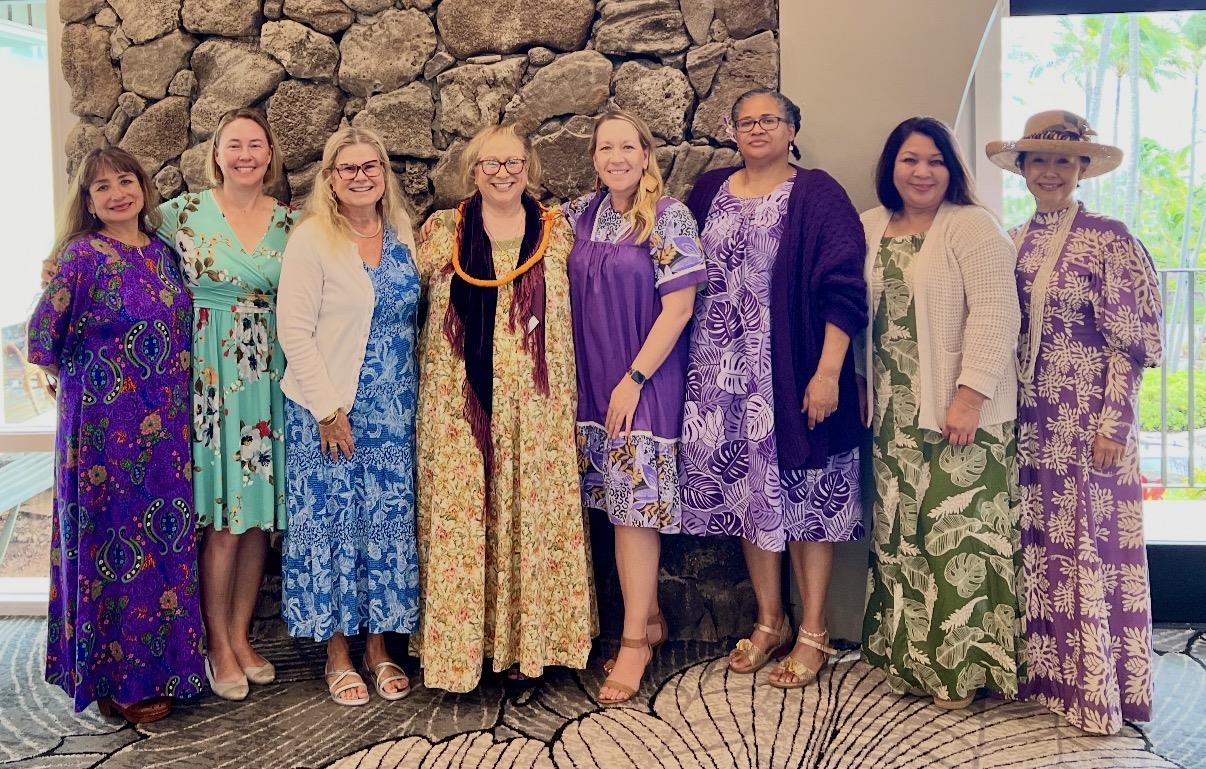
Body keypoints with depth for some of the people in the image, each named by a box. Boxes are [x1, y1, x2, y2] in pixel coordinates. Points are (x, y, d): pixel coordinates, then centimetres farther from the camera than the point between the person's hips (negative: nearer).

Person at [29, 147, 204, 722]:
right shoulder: (83, 255, -10)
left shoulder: (162, 252, 9)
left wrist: (169, 393, 12)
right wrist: (82, 377, 4)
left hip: (164, 428, 6)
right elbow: (42, 339, -10)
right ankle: (118, 681, 15)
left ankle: (159, 666, 24)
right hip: (106, 426, -6)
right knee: (112, 542, 2)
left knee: (164, 540, 11)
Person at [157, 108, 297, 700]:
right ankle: (217, 644, 14)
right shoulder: (184, 213, -3)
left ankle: (240, 634, 24)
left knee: (260, 514, 8)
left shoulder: (290, 223, 7)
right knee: (224, 517, -3)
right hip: (211, 376, -3)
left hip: (271, 377, 4)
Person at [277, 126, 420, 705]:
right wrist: (327, 407, -15)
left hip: (393, 412, 5)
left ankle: (379, 646, 22)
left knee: (389, 521, 8)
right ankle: (337, 652, 17)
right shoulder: (312, 239, -9)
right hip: (329, 409, -5)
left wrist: (415, 391, 7)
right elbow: (293, 330, -12)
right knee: (332, 522, 3)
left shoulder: (402, 236, 8)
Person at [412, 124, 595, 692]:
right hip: (459, 405, -1)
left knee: (533, 514, 3)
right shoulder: (441, 231, 5)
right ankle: (457, 644, 11)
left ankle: (526, 639, 17)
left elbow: (576, 309, 13)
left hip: (535, 406, 1)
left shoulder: (556, 231, 7)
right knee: (457, 517, 0)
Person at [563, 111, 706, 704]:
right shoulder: (581, 214, 7)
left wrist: (634, 378, -15)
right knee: (620, 502, 11)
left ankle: (634, 641, 6)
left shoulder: (669, 218, -9)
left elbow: (678, 307, -13)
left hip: (646, 379, -5)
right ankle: (650, 617, 27)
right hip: (593, 380, 6)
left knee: (634, 504, -4)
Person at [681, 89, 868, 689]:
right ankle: (770, 621, 26)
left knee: (802, 494, 2)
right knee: (747, 493, 11)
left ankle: (813, 631, 16)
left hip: (792, 372, -4)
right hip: (723, 374, 5)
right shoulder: (710, 191, 10)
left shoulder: (816, 194, -5)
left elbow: (843, 292, -10)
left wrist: (828, 372, -17)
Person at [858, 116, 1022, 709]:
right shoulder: (870, 229, 12)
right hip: (894, 415, 6)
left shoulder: (972, 226, -7)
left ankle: (961, 666, 8)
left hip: (959, 412, -6)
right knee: (899, 534, 10)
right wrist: (864, 393, 11)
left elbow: (995, 314, -15)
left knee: (957, 534, -3)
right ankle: (909, 655, 23)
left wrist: (970, 396, -21)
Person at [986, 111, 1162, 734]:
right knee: (1037, 547, 11)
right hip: (1029, 421, 6)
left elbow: (1131, 343, -9)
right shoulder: (1015, 242, 10)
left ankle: (1098, 691, 11)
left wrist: (1112, 425, -14)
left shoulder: (1108, 239, -7)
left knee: (1090, 549, 0)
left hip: (1087, 423, -5)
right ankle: (1044, 674, 24)